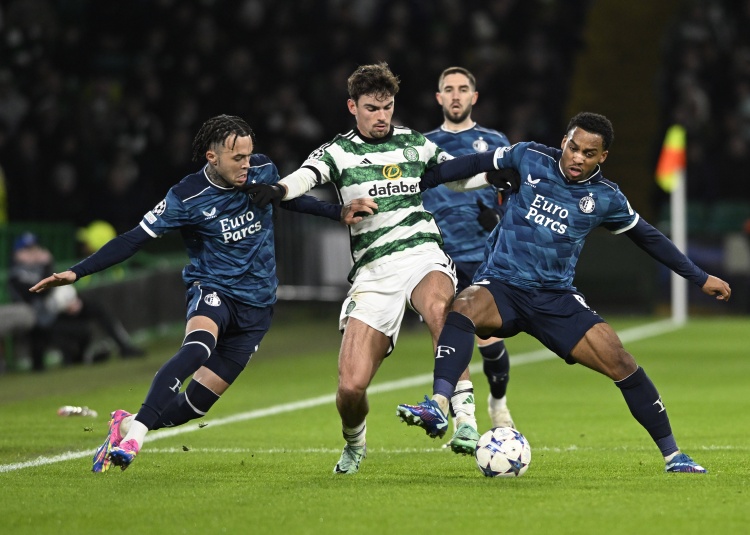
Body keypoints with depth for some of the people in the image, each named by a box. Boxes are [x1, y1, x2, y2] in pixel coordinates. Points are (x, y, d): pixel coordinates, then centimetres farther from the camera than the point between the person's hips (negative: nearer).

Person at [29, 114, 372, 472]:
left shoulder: (263, 172, -2)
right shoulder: (186, 197, -14)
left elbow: (290, 198, 22)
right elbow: (135, 239, -12)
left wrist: (339, 213, 13)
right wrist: (76, 272, -21)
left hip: (256, 307, 4)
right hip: (211, 291, -4)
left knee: (197, 401, -5)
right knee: (198, 346, -39)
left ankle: (127, 425, 19)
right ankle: (133, 436, -41)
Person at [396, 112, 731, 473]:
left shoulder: (606, 199, 1)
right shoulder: (530, 158, -2)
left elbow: (648, 238, 15)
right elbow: (476, 164, 12)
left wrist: (700, 278, 20)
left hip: (555, 299, 1)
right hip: (501, 286, -1)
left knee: (621, 365, -10)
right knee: (464, 308, -37)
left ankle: (672, 456, 5)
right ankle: (438, 407, -50)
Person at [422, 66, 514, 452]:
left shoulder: (495, 143, 9)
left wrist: (500, 217, -9)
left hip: (485, 257, -1)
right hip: (441, 258, 1)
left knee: (490, 342, -3)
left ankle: (498, 403, 26)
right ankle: (465, 423, -13)